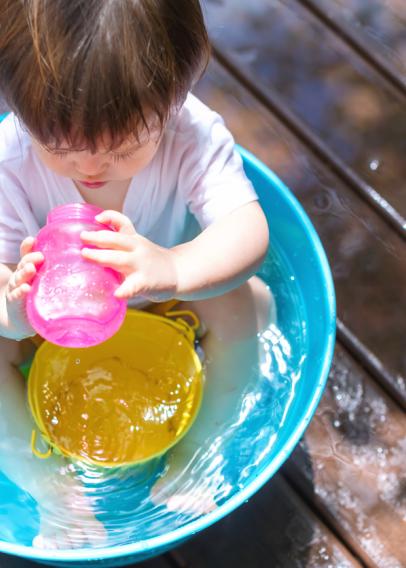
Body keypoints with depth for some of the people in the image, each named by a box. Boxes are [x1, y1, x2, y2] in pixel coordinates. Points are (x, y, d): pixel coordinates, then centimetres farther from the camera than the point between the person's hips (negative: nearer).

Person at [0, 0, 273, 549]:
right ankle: (52, 493, -6)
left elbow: (248, 228, -42)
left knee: (246, 301, -26)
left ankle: (191, 453, -4)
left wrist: (173, 270, -65)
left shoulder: (191, 133, -31)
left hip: (167, 304, 0)